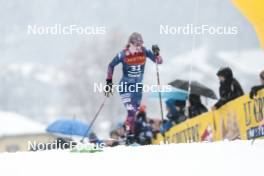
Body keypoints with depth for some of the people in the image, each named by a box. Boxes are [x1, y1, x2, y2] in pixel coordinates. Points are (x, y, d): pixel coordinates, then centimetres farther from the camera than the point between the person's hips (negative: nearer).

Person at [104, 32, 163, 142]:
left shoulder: (144, 51, -8)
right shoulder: (123, 55, -15)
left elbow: (158, 61, -5)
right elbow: (111, 66, -2)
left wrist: (156, 54, -26)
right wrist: (109, 82, -4)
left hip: (138, 86, 4)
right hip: (125, 86, -4)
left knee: (135, 110, 8)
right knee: (131, 111, -17)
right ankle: (129, 133, -10)